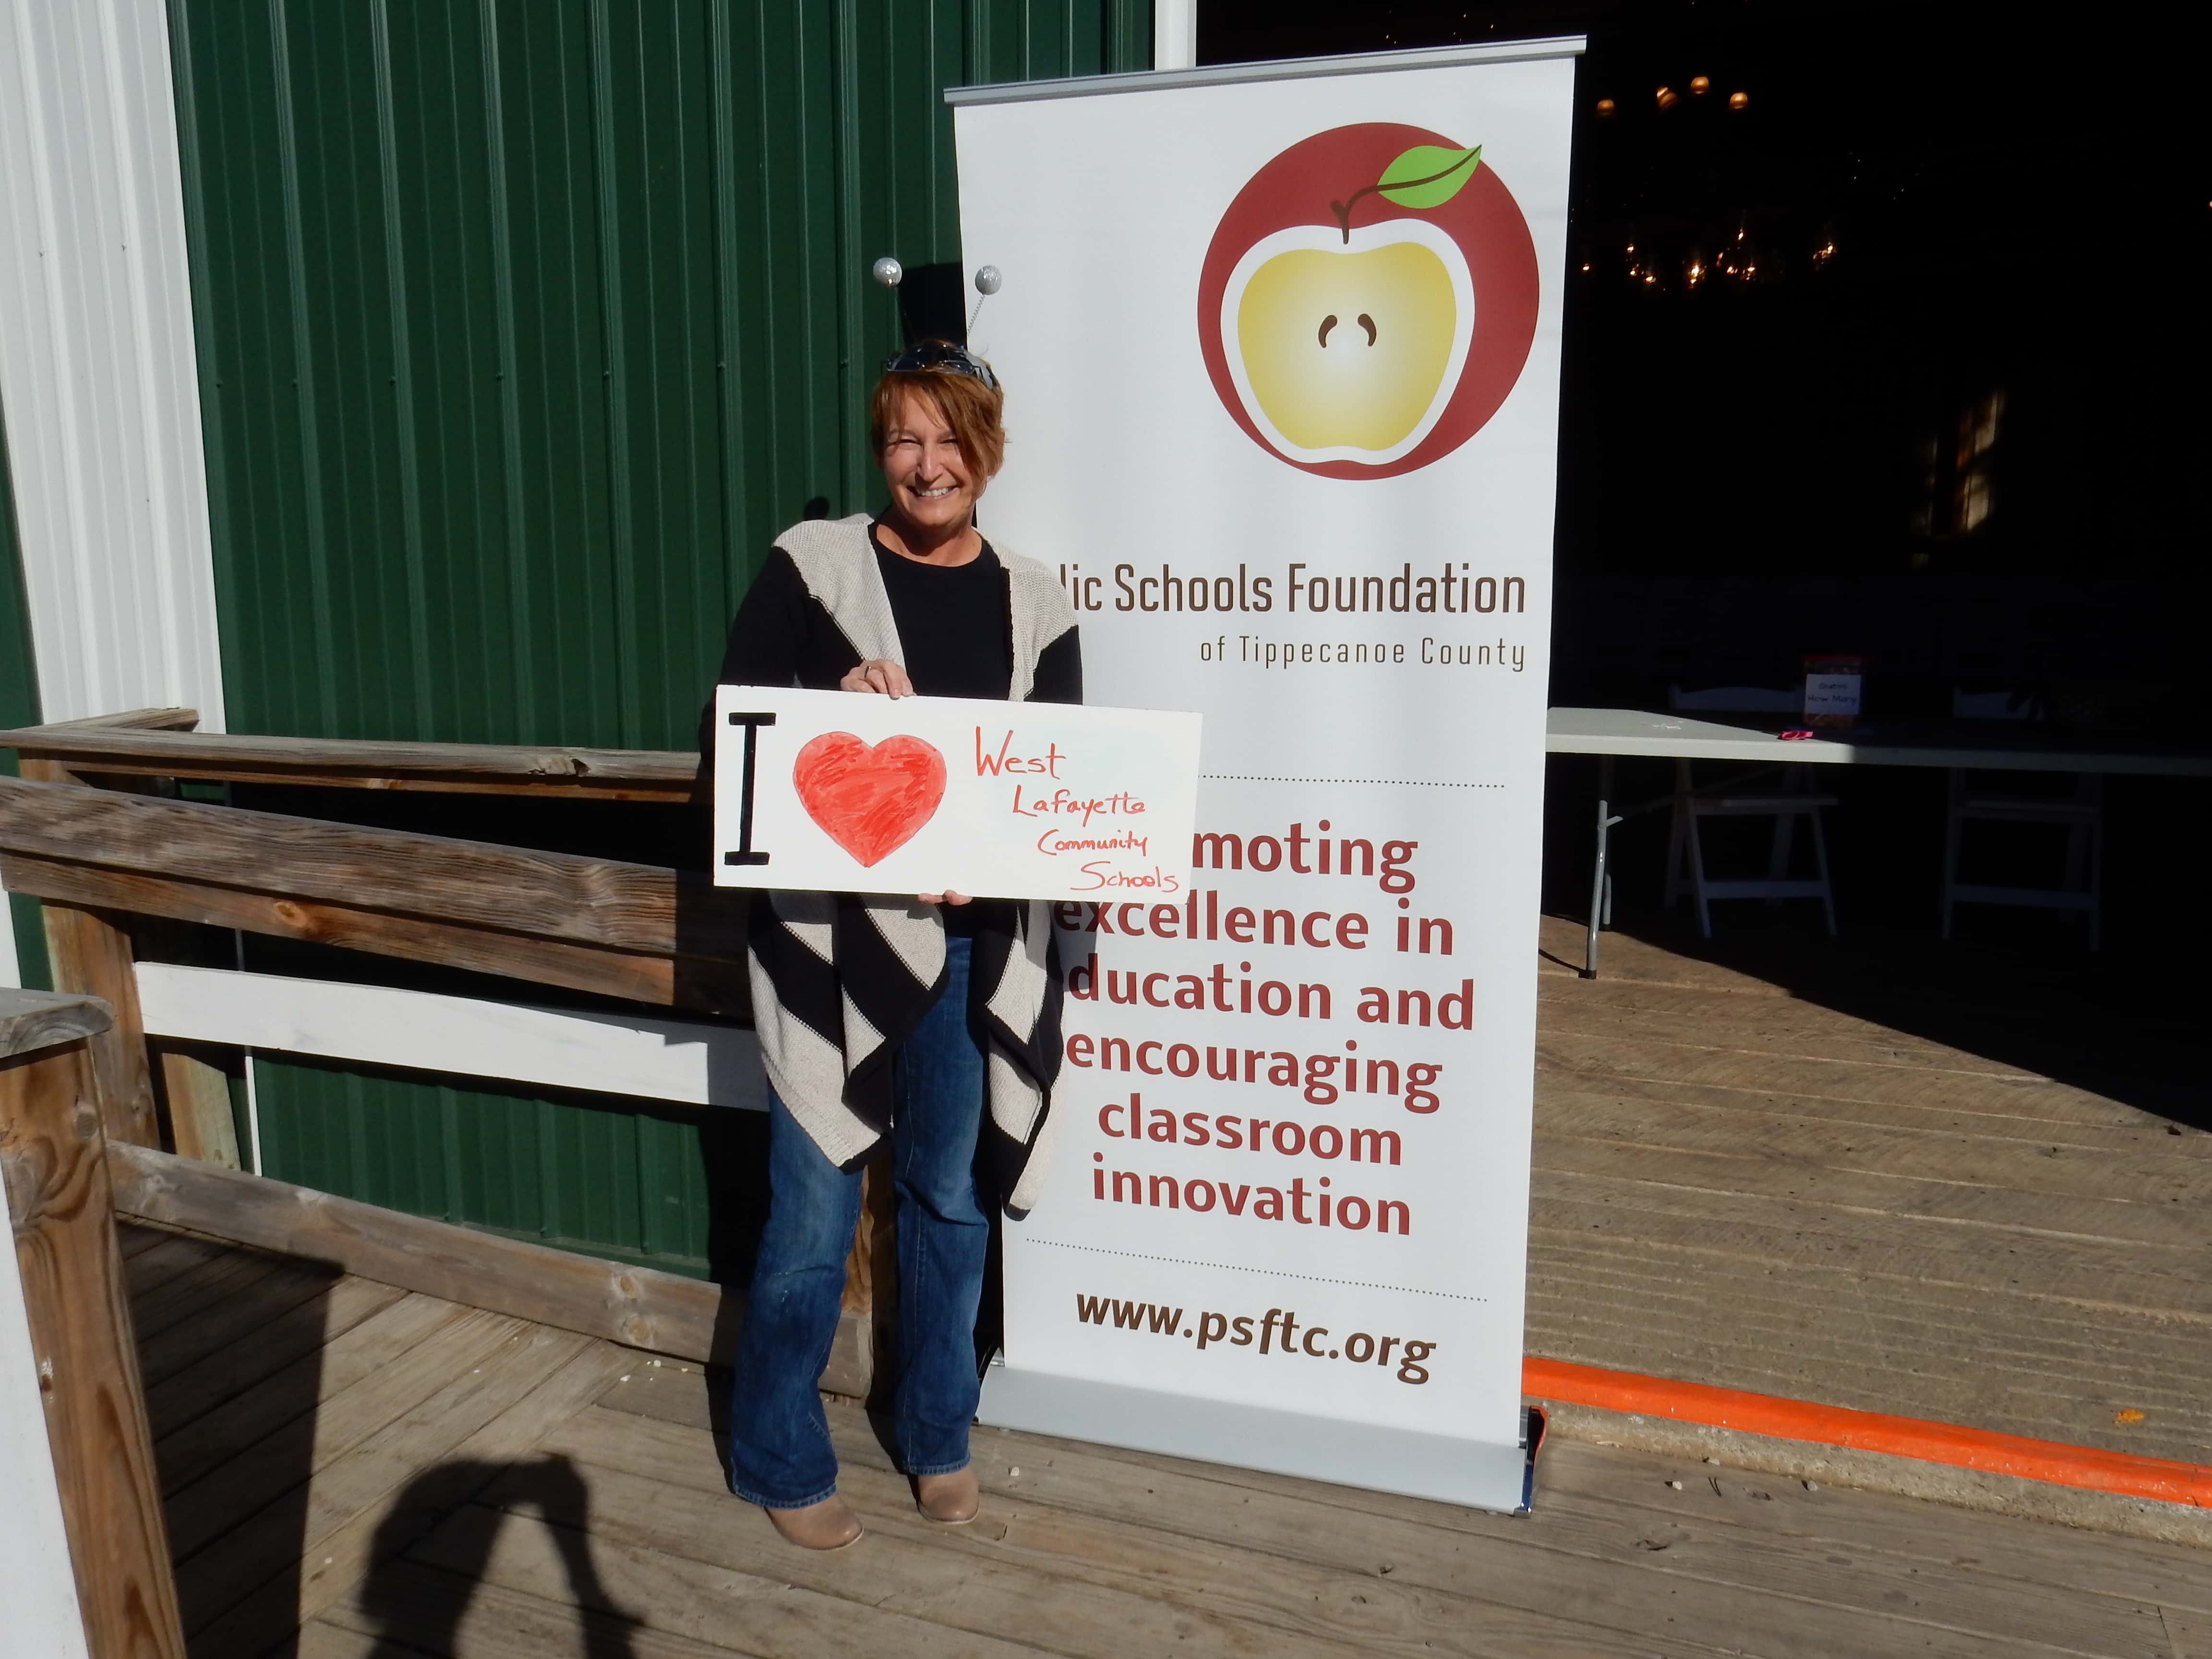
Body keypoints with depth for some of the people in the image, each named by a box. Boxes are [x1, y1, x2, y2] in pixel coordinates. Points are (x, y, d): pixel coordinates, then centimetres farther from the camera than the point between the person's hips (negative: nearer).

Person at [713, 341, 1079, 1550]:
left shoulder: (1032, 602, 7)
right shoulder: (811, 565, -2)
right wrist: (836, 701, -22)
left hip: (977, 941, 3)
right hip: (831, 933, -3)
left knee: (953, 1197, 16)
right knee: (813, 1212, 5)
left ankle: (936, 1434, 38)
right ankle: (779, 1461, 28)